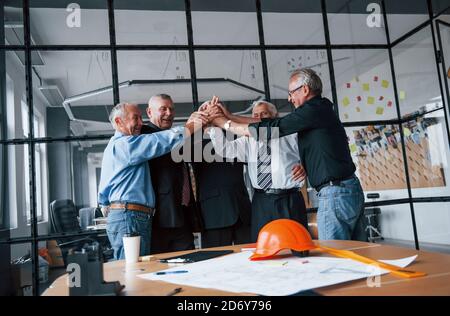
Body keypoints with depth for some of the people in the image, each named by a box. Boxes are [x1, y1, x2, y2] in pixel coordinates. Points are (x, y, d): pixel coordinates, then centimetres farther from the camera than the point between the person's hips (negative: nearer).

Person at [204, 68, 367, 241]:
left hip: (335, 193, -10)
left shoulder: (314, 110, -11)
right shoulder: (319, 110, 18)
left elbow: (266, 129, -12)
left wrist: (224, 123, -1)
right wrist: (229, 116, 14)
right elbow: (271, 123, 16)